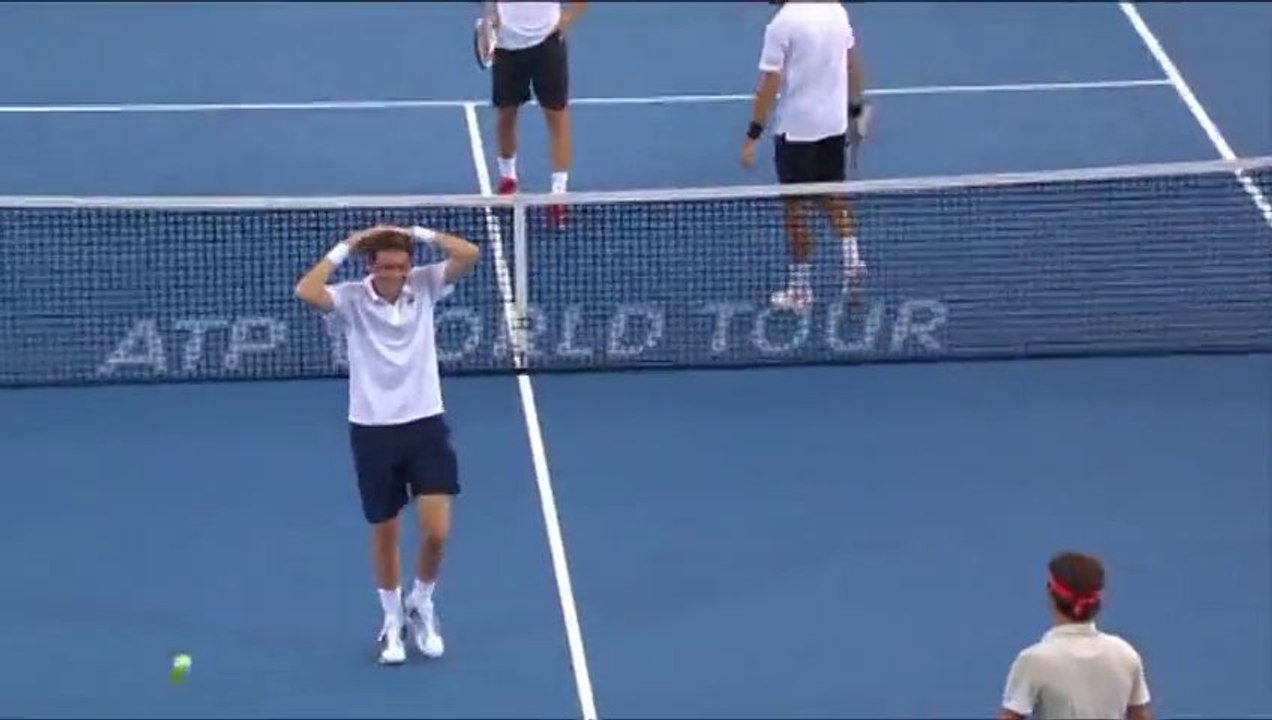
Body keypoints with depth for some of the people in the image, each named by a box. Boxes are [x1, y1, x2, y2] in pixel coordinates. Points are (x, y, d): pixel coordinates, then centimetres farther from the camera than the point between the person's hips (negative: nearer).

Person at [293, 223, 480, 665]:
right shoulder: (352, 300, -9)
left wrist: (420, 233, -12)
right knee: (384, 533, 12)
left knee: (437, 532, -6)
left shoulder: (424, 286, -2)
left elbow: (469, 254, -14)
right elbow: (305, 292, -28)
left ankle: (421, 606, 22)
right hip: (373, 430, -1)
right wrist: (344, 247, -19)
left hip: (426, 424, 1)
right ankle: (393, 621, 31)